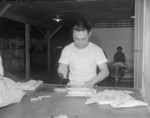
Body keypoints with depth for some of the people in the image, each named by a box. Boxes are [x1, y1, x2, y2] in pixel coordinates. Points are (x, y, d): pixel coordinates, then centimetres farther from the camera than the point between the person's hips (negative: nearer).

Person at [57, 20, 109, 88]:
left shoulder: (96, 49, -1)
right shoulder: (67, 49, 2)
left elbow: (105, 71, -1)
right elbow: (61, 69, 4)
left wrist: (92, 81, -17)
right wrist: (62, 73, -20)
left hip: (90, 88, 0)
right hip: (72, 87, 1)